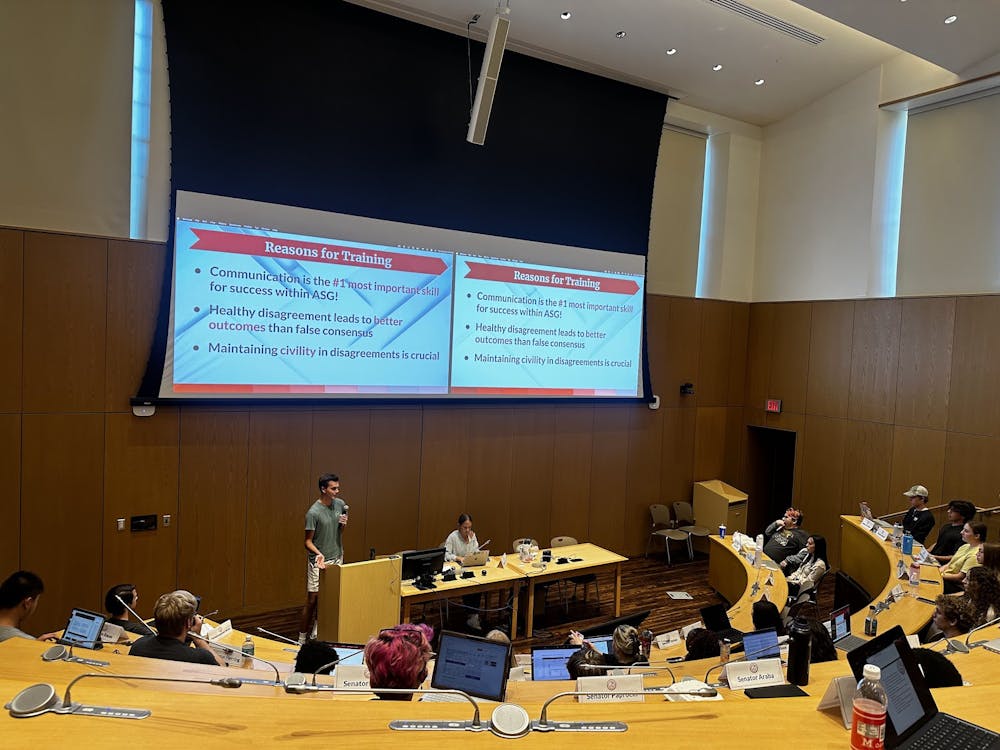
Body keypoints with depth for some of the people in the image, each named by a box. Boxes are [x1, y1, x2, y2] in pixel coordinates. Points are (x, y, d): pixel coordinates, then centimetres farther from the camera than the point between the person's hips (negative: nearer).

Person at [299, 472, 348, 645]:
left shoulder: (340, 504, 2)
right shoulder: (313, 512, -16)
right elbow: (308, 541, -12)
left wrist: (343, 524, -7)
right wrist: (318, 553, -30)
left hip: (337, 558, 6)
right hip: (319, 562, -6)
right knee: (312, 600, -2)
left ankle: (317, 631, 23)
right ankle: (302, 638, 9)